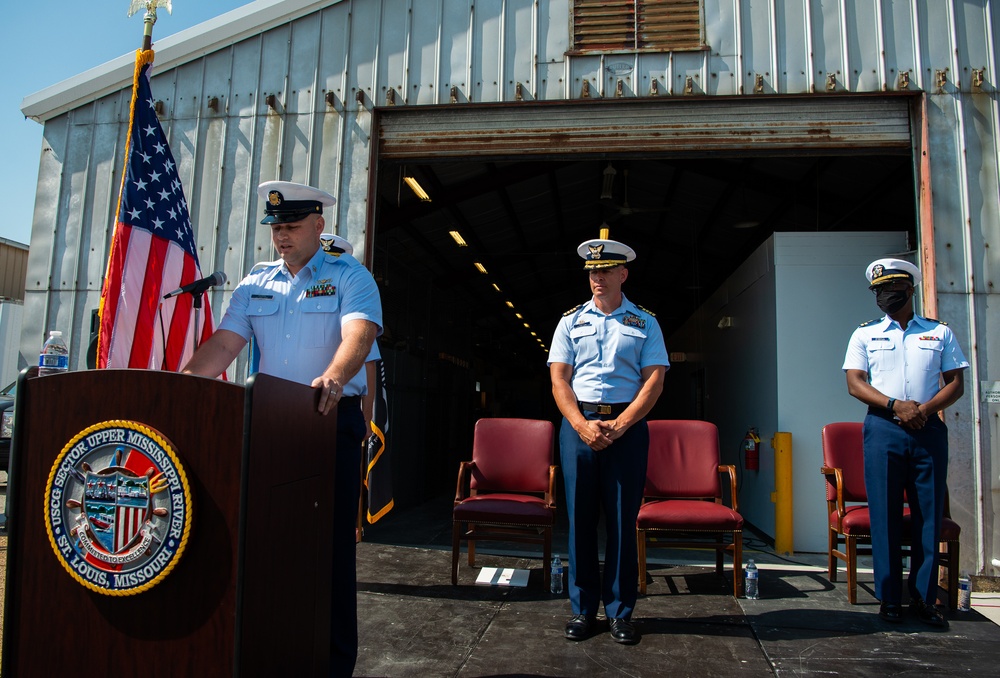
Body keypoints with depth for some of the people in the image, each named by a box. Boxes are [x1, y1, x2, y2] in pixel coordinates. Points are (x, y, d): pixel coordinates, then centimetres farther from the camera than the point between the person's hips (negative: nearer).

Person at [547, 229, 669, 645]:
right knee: (580, 517, 4)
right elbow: (558, 379, 3)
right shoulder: (571, 322, 11)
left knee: (623, 520, 2)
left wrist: (617, 427, -11)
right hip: (578, 423, 1)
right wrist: (583, 425, -11)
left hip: (627, 426, -1)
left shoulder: (645, 323, 8)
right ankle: (582, 609, 15)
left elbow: (654, 380, 0)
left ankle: (621, 611, 14)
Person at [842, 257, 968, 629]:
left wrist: (926, 409, -11)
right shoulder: (865, 334, 10)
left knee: (929, 515, 2)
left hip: (929, 431, 1)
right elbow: (855, 384, 1)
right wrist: (896, 405, -14)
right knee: (885, 515, 0)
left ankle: (924, 598, 11)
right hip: (883, 431, -1)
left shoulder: (940, 332, 12)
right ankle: (889, 598, 8)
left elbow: (956, 383, 7)